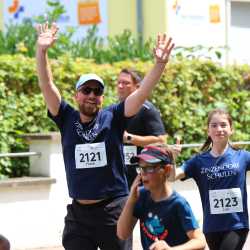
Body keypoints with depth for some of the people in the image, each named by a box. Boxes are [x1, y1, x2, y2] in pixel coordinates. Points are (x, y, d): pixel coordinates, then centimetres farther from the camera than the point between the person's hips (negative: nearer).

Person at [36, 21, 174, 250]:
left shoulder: (112, 117, -1)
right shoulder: (67, 119, 2)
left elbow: (142, 93, -11)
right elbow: (47, 85, -7)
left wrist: (160, 63, -25)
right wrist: (42, 51, -21)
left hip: (114, 209, -2)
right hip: (79, 212, 2)